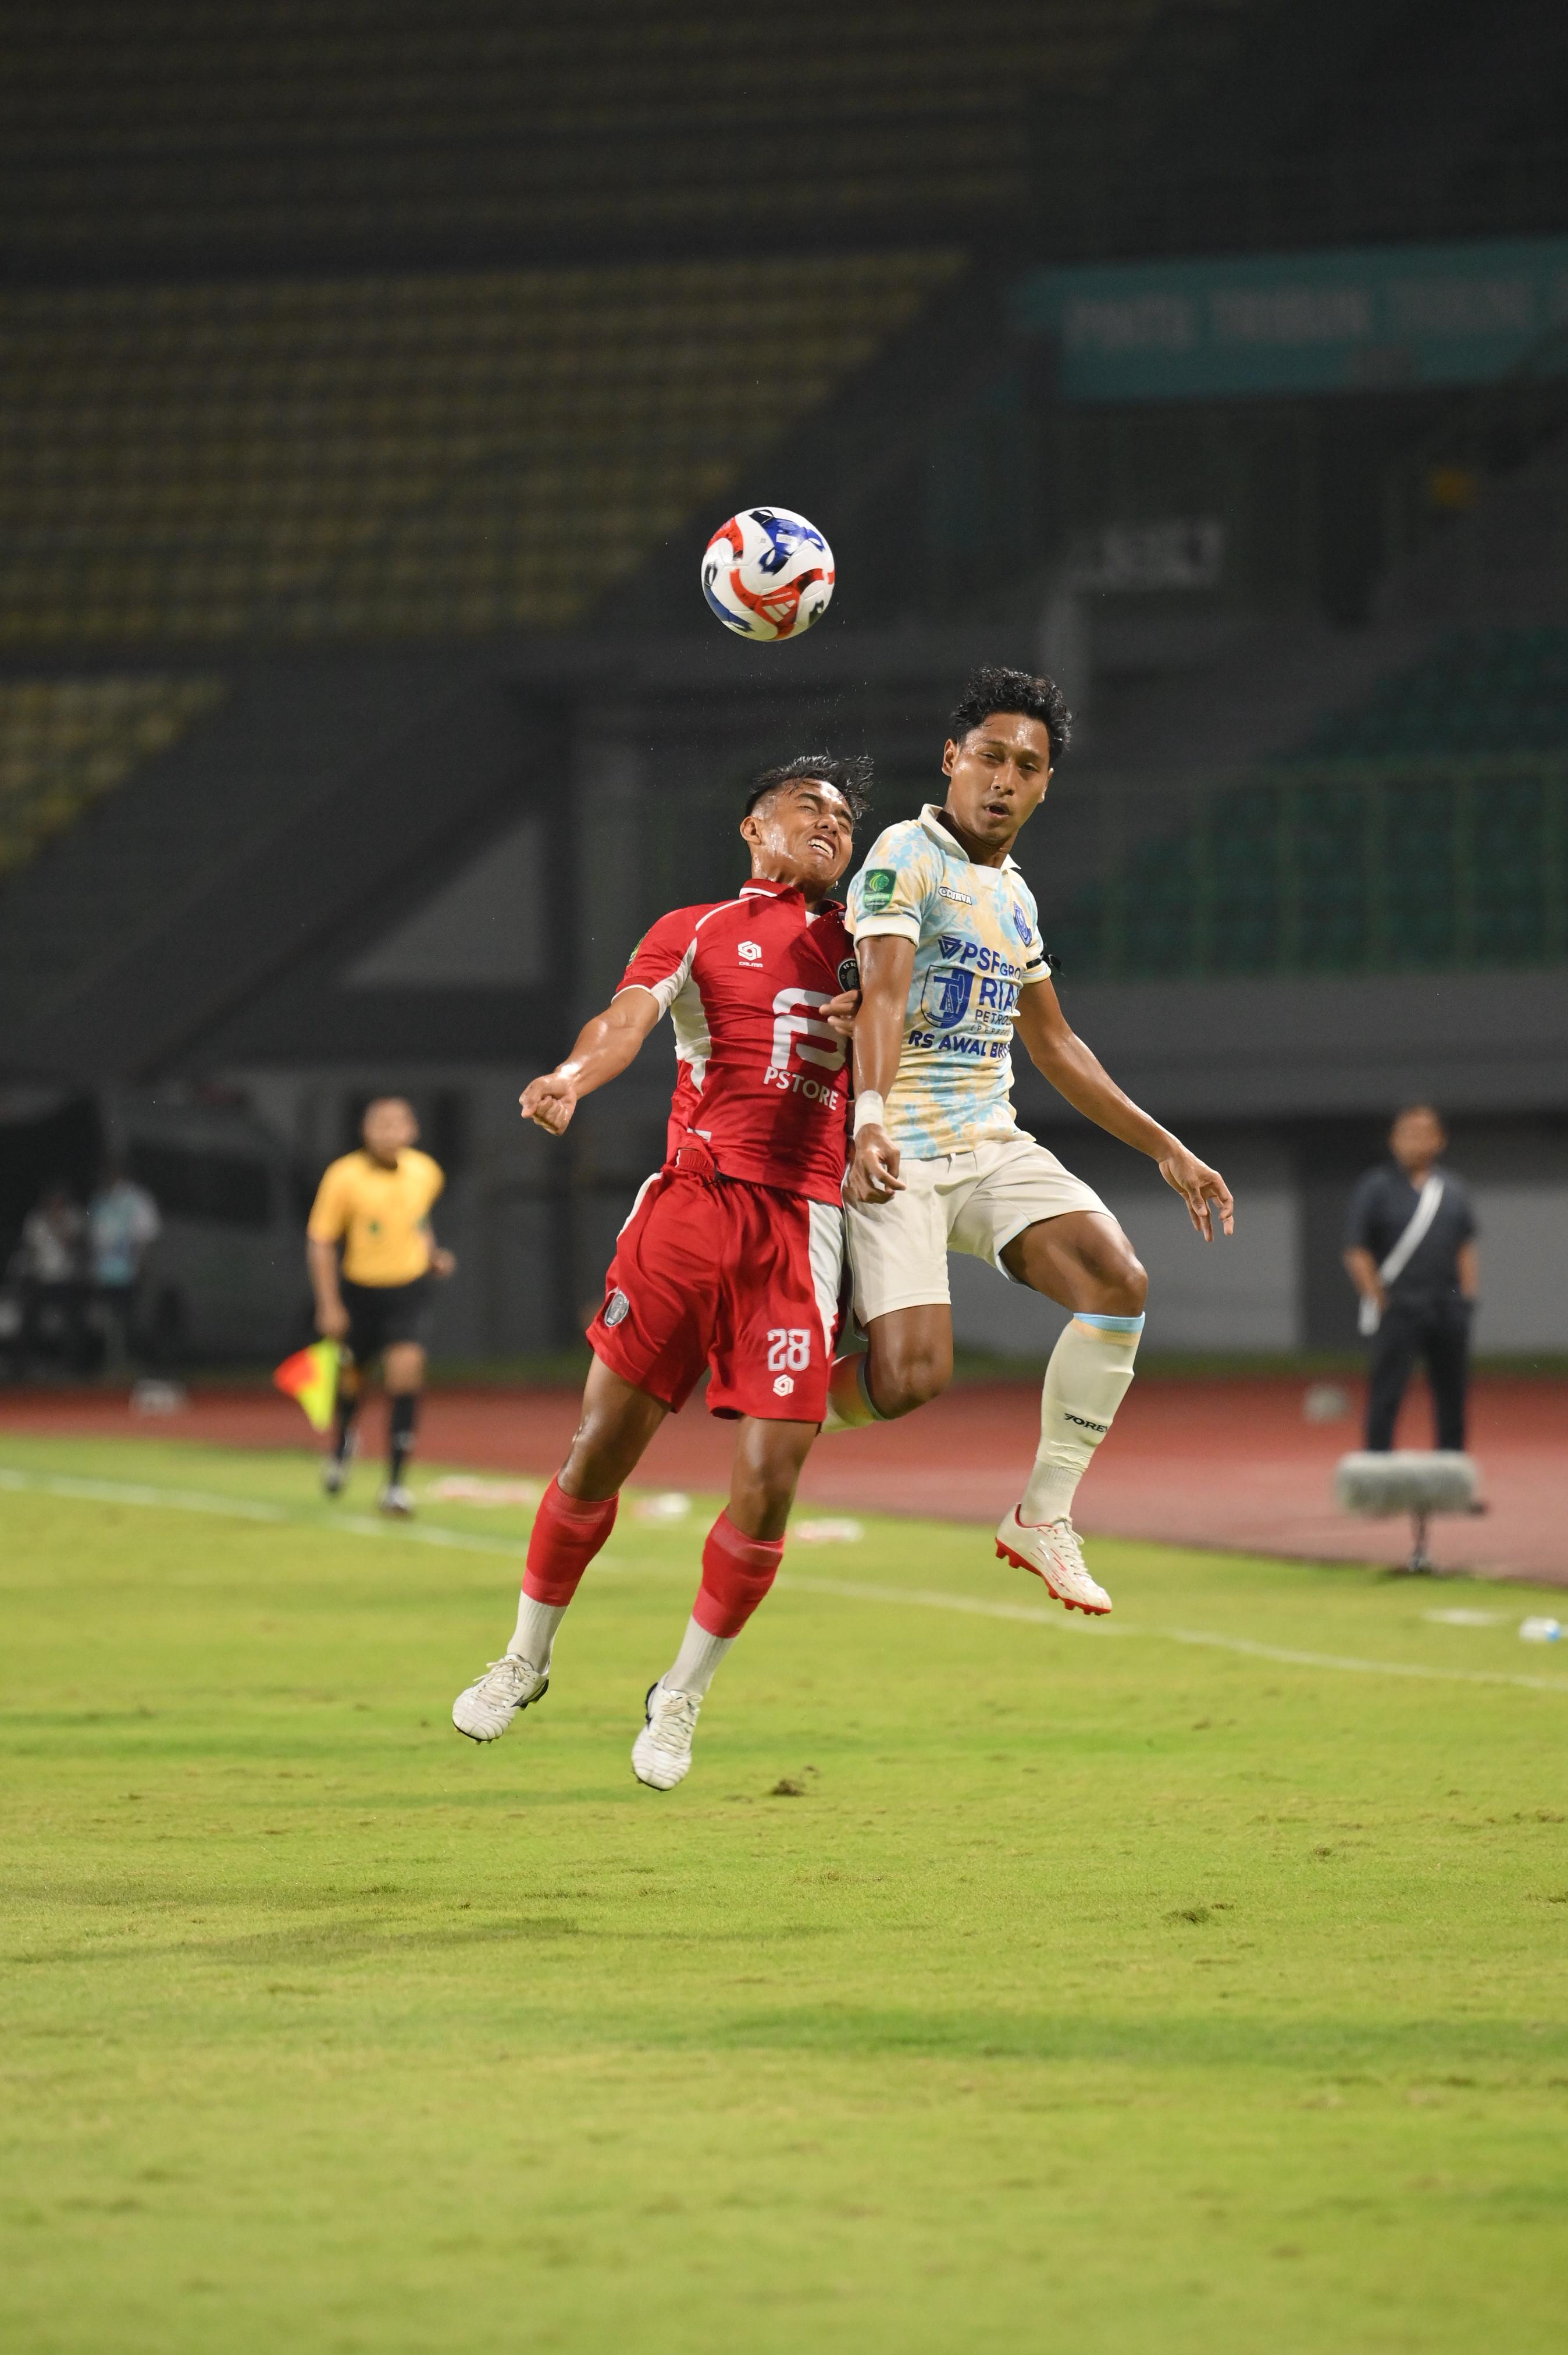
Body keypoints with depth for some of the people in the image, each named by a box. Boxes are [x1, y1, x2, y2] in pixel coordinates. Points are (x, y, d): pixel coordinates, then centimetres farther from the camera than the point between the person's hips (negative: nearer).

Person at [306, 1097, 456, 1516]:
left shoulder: (426, 1173, -4)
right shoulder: (344, 1178, -16)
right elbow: (320, 1241, -11)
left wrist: (433, 1254, 4)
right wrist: (329, 1306, -14)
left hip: (410, 1288, 1)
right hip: (359, 1290, -1)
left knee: (405, 1372, -18)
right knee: (352, 1377, 15)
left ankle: (396, 1484, -14)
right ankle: (343, 1440, 52)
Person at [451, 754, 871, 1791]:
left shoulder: (860, 944, 21)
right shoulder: (694, 933, 12)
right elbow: (627, 1019, -6)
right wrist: (571, 1077, -29)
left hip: (801, 1228, 2)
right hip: (689, 1201, -2)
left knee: (769, 1484, -8)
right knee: (600, 1450, -4)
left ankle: (681, 1697, 12)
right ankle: (527, 1657, 19)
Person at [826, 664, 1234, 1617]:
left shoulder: (1016, 895, 17)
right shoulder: (908, 857, -8)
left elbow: (1054, 1043, 27)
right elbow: (884, 995, -23)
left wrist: (1166, 1148, 24)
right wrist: (871, 1123, -40)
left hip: (993, 1145, 7)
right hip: (899, 1157, -7)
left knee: (1119, 1283, -16)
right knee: (910, 1378, -20)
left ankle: (1044, 1517, -4)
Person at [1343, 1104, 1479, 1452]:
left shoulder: (1452, 1189, 13)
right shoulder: (1376, 1188, -1)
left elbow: (1466, 1247, 17)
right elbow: (1356, 1253, -3)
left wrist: (1469, 1295, 6)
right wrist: (1379, 1300, -10)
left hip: (1448, 1306, 5)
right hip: (1398, 1305, -5)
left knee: (1452, 1394, 6)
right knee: (1386, 1395, -8)